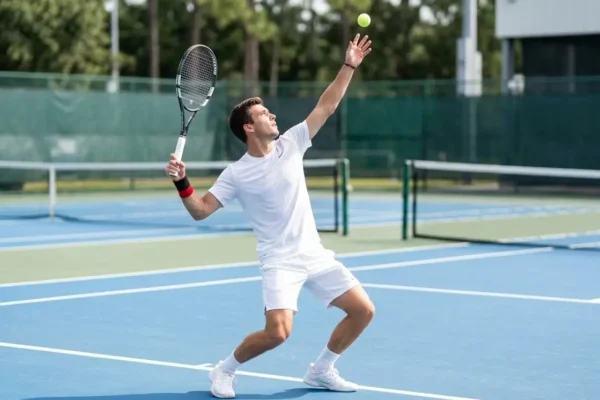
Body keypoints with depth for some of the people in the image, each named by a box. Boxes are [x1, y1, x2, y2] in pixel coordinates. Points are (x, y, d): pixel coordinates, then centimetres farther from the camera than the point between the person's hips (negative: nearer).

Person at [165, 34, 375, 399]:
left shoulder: (290, 144, 3)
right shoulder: (236, 174, -7)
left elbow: (326, 107, 3)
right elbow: (200, 211, -6)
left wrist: (349, 66, -3)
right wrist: (182, 183, -23)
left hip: (315, 255, 5)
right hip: (281, 261, -5)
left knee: (364, 310, 1)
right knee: (278, 331, -23)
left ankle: (321, 370, 20)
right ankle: (225, 370, 2)